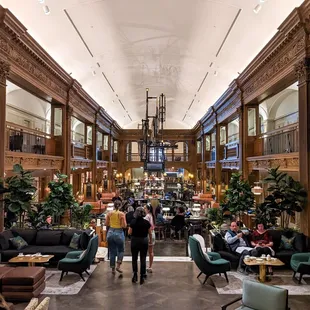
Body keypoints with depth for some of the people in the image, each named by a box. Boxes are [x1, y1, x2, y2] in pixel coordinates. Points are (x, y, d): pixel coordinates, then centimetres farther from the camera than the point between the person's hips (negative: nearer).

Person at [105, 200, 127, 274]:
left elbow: (106, 224, 4)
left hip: (110, 233, 3)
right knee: (120, 250, 16)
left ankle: (113, 269, 18)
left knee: (112, 252, 13)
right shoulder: (122, 214, -11)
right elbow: (124, 226, -12)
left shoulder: (109, 213, -2)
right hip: (119, 233, -3)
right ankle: (118, 266, 5)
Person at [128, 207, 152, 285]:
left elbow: (129, 233, -7)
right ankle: (142, 276, 11)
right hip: (144, 241, 0)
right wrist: (150, 240, 16)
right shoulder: (146, 222, -8)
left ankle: (135, 274, 11)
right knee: (143, 259, 9)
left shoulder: (133, 222, -11)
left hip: (135, 241, 0)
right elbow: (150, 233, 0)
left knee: (134, 258, 17)